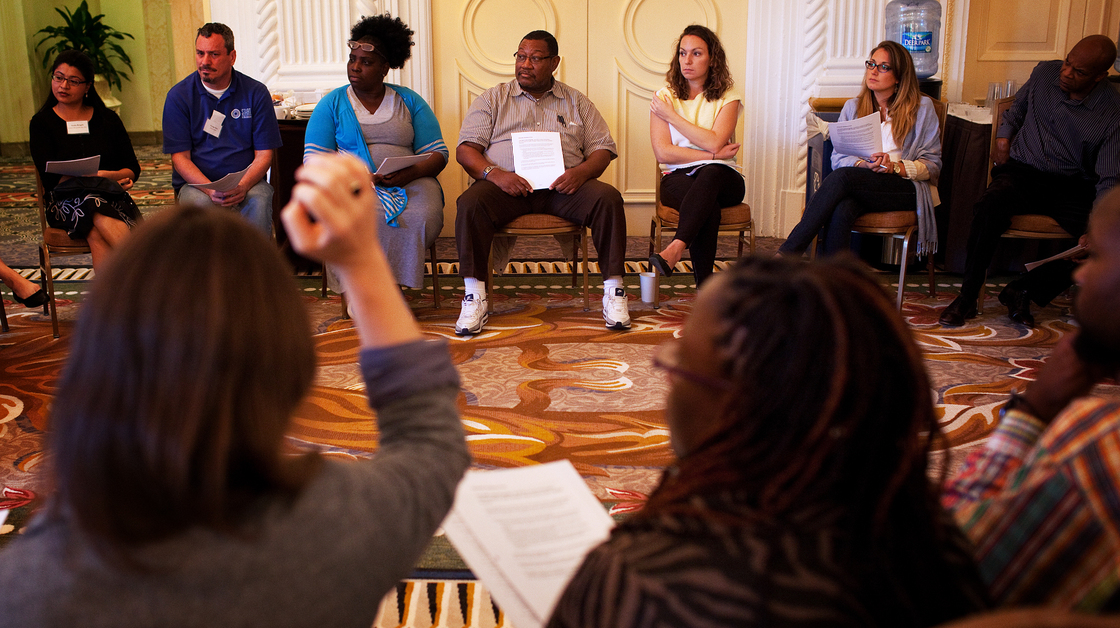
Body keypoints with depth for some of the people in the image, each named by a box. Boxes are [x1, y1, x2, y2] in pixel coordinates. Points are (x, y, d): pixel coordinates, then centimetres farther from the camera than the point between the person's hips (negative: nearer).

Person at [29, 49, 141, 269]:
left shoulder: (107, 119, 16)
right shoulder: (41, 123, 9)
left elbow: (133, 169, 13)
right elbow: (51, 177, -3)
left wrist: (117, 177, -13)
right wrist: (104, 176, -14)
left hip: (111, 196, 2)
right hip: (65, 201, -2)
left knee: (97, 234, -37)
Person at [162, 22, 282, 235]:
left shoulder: (256, 93, 3)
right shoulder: (178, 96, 2)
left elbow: (264, 155, 1)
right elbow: (180, 157, -2)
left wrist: (242, 186, -20)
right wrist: (211, 190, -21)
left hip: (246, 181, 0)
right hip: (196, 182, 0)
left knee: (259, 201, -33)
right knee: (201, 202, -34)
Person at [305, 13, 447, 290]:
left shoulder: (410, 101, 15)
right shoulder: (331, 105, 13)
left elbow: (437, 154, 8)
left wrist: (411, 173, -15)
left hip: (409, 183, 1)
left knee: (421, 218, -34)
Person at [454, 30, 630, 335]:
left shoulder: (577, 102, 21)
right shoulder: (492, 99, 17)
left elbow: (603, 149, 13)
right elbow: (465, 149, 7)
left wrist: (581, 172, -11)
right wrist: (495, 174, -15)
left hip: (561, 186, 1)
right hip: (506, 184, -1)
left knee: (608, 198, -28)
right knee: (470, 203, -33)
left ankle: (614, 290, -22)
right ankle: (474, 296, -28)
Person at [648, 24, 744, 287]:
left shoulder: (728, 98, 6)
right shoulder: (664, 96, 8)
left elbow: (714, 142, -12)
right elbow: (663, 152, -3)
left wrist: (671, 115, -5)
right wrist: (712, 154, -9)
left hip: (722, 177, 0)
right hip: (677, 177, 0)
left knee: (709, 174, -39)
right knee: (708, 206, -36)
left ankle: (675, 248, -54)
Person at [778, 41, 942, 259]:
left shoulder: (922, 108, 8)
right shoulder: (852, 107, 18)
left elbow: (932, 165, 5)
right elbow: (838, 157, 10)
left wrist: (895, 167, -13)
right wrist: (863, 164, -13)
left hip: (907, 188, -3)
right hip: (862, 187, 3)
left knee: (842, 177, -31)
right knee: (840, 210, -36)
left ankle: (787, 253, -35)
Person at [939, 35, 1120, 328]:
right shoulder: (1045, 73, 2)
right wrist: (1004, 136, 9)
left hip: (1072, 187, -1)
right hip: (1023, 172, 1)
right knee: (989, 207, -33)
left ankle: (1022, 290, -9)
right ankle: (967, 298, -22)